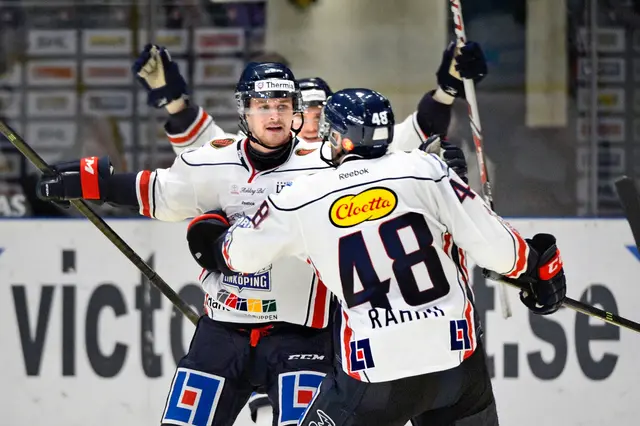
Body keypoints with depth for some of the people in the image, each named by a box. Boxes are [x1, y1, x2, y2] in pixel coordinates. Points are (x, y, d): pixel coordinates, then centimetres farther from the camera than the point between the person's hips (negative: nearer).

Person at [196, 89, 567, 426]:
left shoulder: (301, 201, 1)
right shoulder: (427, 171, -3)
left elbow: (239, 256, 17)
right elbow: (496, 247, -5)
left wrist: (214, 238, 40)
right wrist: (537, 263, 16)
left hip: (374, 366, -1)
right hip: (455, 355, 1)